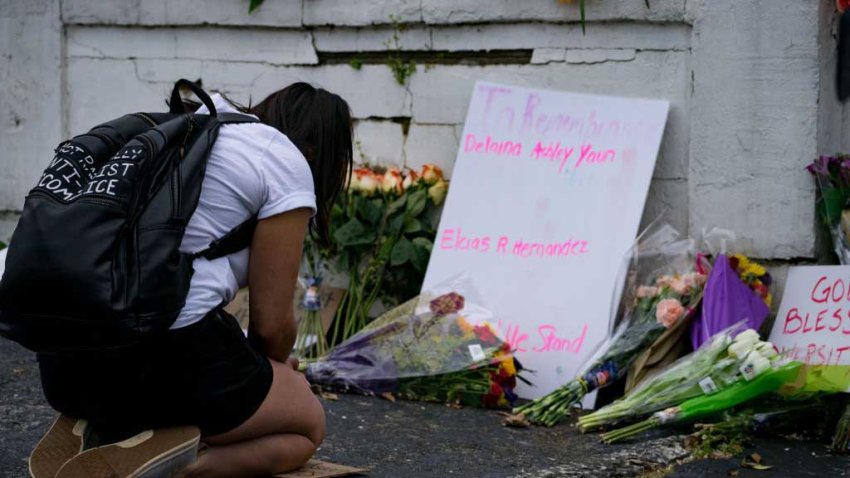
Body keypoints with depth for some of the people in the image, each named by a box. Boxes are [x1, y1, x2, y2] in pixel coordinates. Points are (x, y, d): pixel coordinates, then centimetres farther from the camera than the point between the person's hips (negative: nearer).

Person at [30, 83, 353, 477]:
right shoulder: (287, 163, 2)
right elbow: (271, 321, 0)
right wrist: (273, 369, 24)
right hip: (165, 354, -8)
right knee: (307, 426, 18)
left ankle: (101, 429, 5)